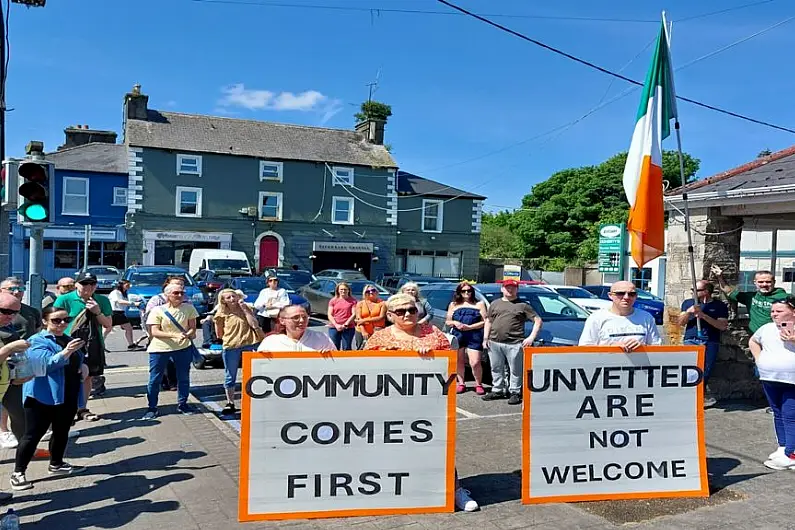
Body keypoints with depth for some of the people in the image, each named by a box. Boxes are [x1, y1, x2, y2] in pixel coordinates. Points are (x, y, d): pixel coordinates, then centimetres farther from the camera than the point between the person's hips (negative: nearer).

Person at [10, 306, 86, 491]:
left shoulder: (69, 339, 14)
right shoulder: (37, 341, -10)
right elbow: (46, 362, -24)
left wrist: (82, 367, 4)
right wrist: (66, 352, -40)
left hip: (68, 396, 7)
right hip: (43, 396, -7)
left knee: (62, 432, 16)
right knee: (33, 434, -2)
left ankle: (56, 464, 32)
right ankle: (18, 472, 8)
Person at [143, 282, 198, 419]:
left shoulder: (189, 308, 1)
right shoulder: (158, 310, -6)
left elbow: (192, 328, 4)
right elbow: (154, 332, -11)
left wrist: (187, 334, -19)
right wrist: (175, 335, -23)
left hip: (183, 347, 2)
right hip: (160, 349, -2)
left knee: (184, 378, 11)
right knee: (154, 379, 2)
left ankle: (182, 404, 28)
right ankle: (152, 408, 14)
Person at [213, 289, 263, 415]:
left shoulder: (246, 309, 7)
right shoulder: (222, 314, 2)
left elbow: (255, 325, -9)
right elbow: (219, 334, 7)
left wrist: (245, 309, -9)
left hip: (249, 345, 1)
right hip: (231, 348, 0)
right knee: (230, 377, 8)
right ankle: (230, 404, 20)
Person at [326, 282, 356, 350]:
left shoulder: (353, 300, 4)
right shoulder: (333, 300, 9)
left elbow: (354, 314, -3)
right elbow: (330, 315, 3)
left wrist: (345, 324, -13)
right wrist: (336, 325, -11)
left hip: (348, 328, -1)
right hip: (334, 327, 1)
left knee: (346, 348, 2)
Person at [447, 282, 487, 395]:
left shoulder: (479, 304, 11)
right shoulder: (454, 305, 19)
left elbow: (484, 322, 3)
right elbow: (447, 322, 19)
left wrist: (469, 327, -8)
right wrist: (455, 323, -4)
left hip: (474, 336, -3)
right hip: (457, 335, 3)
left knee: (475, 363, -10)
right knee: (459, 361, 5)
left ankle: (479, 384, 6)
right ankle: (461, 383, 17)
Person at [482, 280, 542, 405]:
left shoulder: (523, 305, 4)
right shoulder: (495, 304, 17)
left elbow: (538, 320, 3)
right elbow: (488, 321, 20)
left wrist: (531, 337, -7)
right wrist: (485, 338, 11)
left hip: (514, 344, -4)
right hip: (494, 343, 4)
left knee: (515, 370, 0)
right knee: (496, 369, 12)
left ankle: (515, 393, 12)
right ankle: (497, 391, 25)